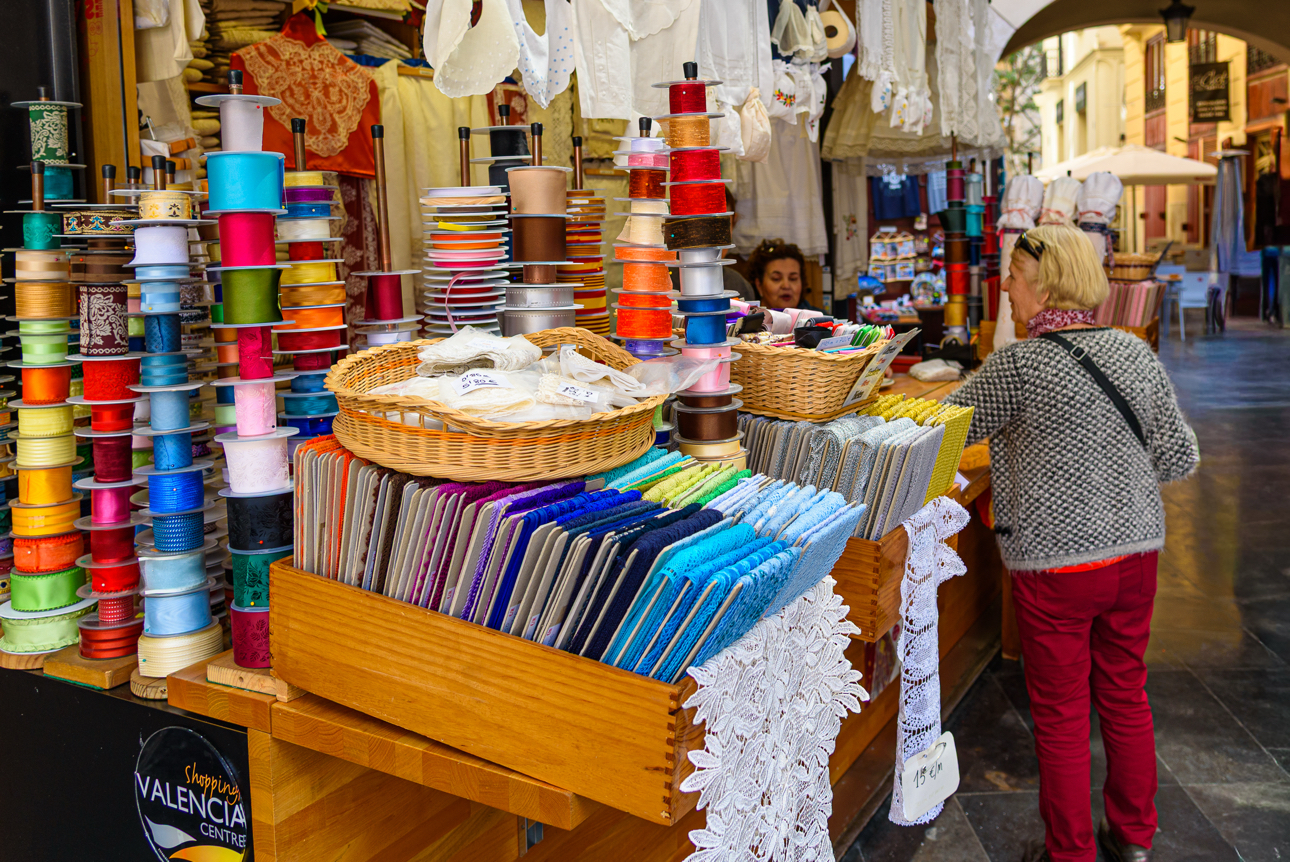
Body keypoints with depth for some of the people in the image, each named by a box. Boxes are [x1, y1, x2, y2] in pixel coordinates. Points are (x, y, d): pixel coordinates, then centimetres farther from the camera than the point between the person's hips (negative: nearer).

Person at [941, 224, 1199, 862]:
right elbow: (1180, 458, 4)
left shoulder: (1018, 366, -17)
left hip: (1057, 564, -6)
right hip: (1135, 550, 6)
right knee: (1126, 695, 20)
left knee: (1061, 713, 9)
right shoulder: (1136, 353, 0)